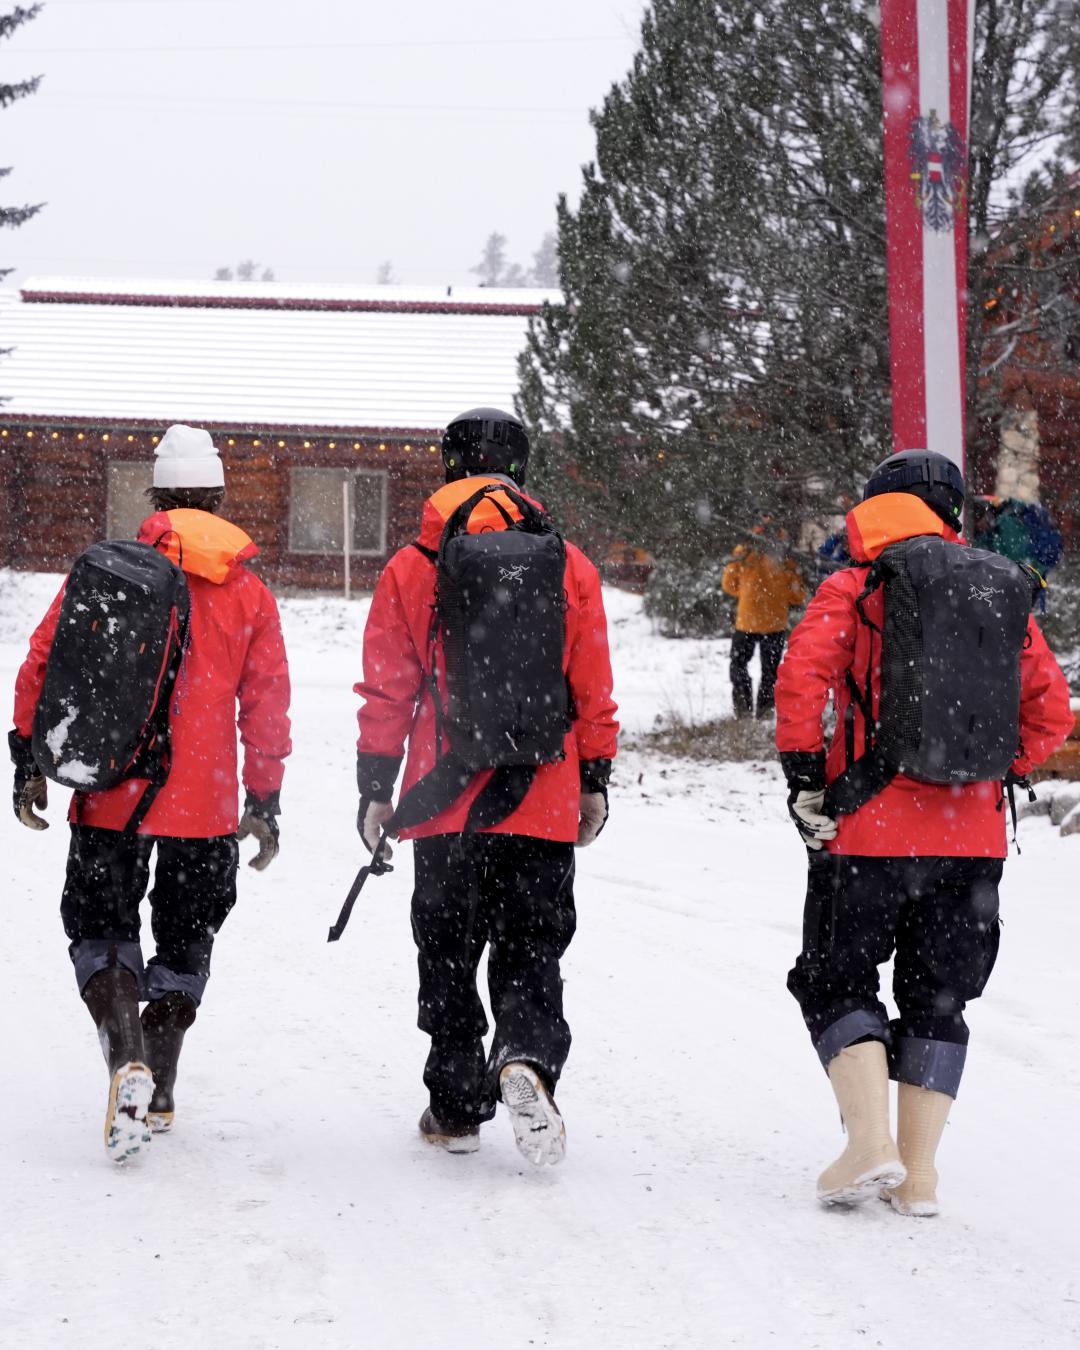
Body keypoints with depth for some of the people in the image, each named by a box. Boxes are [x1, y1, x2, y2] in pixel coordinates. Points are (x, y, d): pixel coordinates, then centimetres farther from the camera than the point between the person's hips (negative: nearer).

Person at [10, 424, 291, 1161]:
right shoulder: (250, 594, 4)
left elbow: (45, 665, -3)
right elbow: (268, 705, 5)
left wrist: (29, 760, 3)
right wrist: (265, 801, 11)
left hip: (112, 795, -1)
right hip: (205, 804, 2)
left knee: (100, 926, 9)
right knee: (185, 939, 17)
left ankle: (128, 1062, -16)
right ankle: (159, 1093, 19)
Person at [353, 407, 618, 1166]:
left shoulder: (412, 569, -2)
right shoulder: (569, 568, 1)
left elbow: (387, 693, 0)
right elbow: (593, 692, 5)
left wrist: (375, 789, 8)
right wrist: (595, 783, 14)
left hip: (444, 804, 0)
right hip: (543, 807, 0)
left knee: (448, 957, 12)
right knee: (531, 950, 6)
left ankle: (457, 1106, 16)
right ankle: (527, 1061, -20)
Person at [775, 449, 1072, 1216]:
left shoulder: (854, 589, -3)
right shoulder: (1000, 596, 9)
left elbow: (801, 679, -15)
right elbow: (1050, 711, 8)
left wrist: (805, 780, -6)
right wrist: (991, 775, 14)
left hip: (871, 830, -4)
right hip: (974, 838, 4)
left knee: (837, 982, 9)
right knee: (937, 998, 14)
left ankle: (871, 1142, -8)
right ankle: (919, 1173, 11)